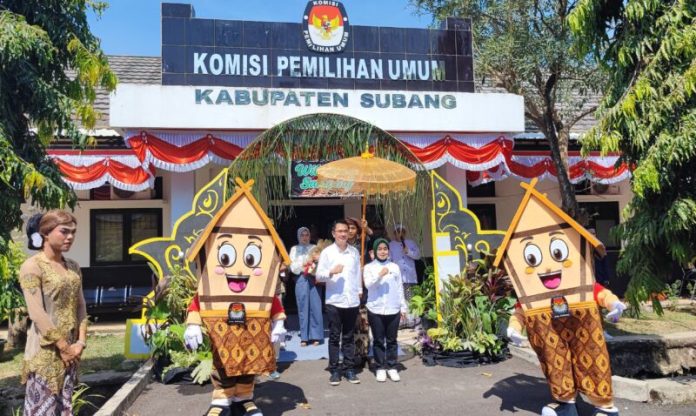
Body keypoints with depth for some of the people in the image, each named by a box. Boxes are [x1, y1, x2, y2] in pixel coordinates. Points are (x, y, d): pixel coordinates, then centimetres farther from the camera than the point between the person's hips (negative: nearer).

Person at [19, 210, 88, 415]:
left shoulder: (73, 267, 10)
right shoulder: (32, 266, -11)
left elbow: (80, 306, 9)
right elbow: (37, 314, -17)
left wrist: (81, 342, -2)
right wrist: (63, 346, -15)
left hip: (71, 349, 7)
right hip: (46, 350, -6)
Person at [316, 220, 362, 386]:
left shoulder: (354, 252, 8)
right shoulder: (327, 252, -1)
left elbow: (358, 273, 11)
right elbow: (319, 275, -3)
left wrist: (360, 291, 7)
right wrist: (331, 272, -20)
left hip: (352, 301, 2)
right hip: (334, 301, -2)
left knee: (349, 337, 10)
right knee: (334, 337, 5)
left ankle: (349, 368, 19)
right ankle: (334, 370, 13)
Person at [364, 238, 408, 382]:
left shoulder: (394, 267, 9)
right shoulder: (369, 267, 2)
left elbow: (400, 288, 11)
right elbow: (368, 285, -12)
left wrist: (403, 307, 10)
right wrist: (379, 275, -27)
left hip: (393, 309, 2)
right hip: (375, 309, -2)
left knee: (392, 340, 7)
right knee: (378, 340, 4)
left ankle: (392, 367, 16)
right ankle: (380, 367, 13)